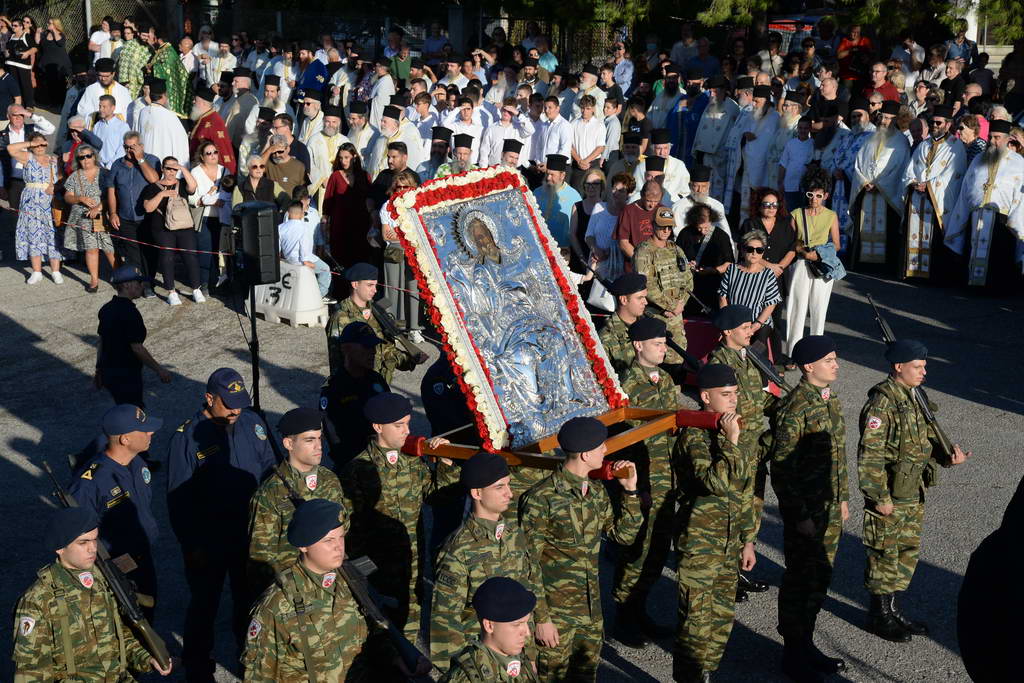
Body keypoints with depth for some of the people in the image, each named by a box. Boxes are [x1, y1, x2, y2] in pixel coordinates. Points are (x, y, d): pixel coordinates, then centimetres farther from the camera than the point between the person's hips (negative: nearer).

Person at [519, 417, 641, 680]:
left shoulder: (597, 492, 5)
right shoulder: (541, 499, -19)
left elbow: (624, 536, 12)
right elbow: (529, 567, -16)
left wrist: (630, 490, 1)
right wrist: (540, 618, -17)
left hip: (591, 610, 7)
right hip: (556, 613, -7)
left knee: (586, 675, 18)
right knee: (552, 677, 4)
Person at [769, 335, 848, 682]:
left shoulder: (831, 400, 8)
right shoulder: (794, 409, -20)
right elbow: (782, 467, -20)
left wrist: (843, 498, 18)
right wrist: (799, 515, -18)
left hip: (831, 509, 8)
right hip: (805, 512, -8)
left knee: (820, 578, 17)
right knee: (800, 581, 3)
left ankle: (806, 643, 31)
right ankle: (793, 654, 17)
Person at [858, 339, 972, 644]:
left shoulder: (912, 397, 8)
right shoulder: (882, 404, -21)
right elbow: (869, 456, -22)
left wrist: (947, 456, 0)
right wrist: (880, 498, -20)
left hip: (913, 494, 9)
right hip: (890, 497, -9)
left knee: (909, 551, 17)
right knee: (885, 555, 3)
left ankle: (893, 609, 31)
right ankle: (879, 616, 17)